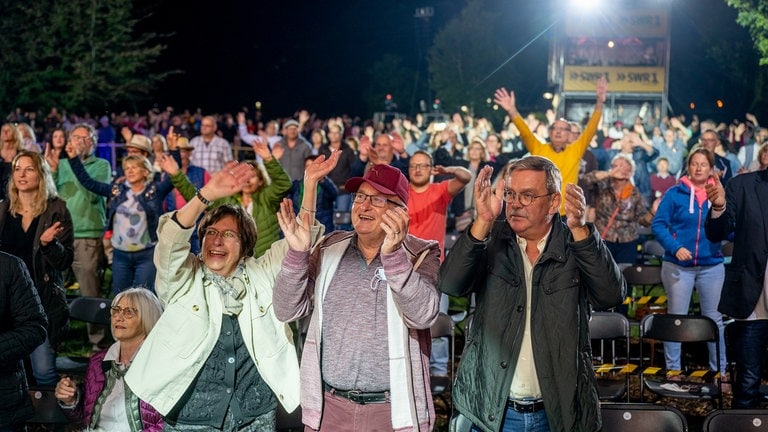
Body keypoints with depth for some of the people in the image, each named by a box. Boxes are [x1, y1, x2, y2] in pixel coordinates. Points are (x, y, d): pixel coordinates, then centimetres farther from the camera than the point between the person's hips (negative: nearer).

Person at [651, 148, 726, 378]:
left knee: (714, 318, 8)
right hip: (678, 265, -2)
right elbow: (658, 224, -6)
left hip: (711, 265, 2)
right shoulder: (675, 194, -2)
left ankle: (719, 369, 17)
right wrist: (675, 247, -19)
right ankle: (672, 369, 15)